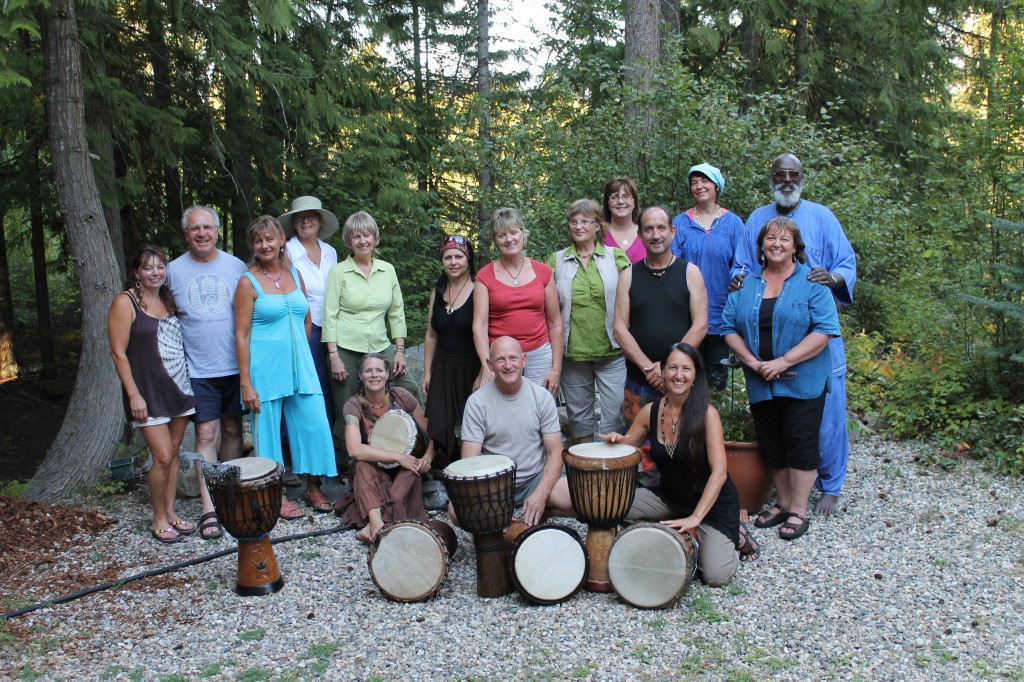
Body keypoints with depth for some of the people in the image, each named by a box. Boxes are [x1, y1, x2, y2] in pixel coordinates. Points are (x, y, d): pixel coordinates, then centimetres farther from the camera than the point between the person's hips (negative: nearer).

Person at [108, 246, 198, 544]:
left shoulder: (168, 300, 12)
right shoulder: (125, 302, -7)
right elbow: (119, 352, -10)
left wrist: (188, 383, 11)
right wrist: (133, 394, -14)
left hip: (179, 387, 6)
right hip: (149, 393, -6)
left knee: (173, 453, 9)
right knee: (163, 457, -8)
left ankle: (170, 512, 20)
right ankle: (159, 519, 8)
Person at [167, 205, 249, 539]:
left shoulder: (235, 266, 3)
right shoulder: (174, 271, 2)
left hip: (236, 365, 2)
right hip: (199, 370, -1)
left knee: (232, 430, 12)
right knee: (206, 434, -4)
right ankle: (209, 509, 0)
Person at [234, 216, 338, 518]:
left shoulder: (295, 275, 9)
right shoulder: (248, 282, -5)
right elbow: (242, 335, -8)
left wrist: (297, 349, 16)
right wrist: (245, 383, -12)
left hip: (300, 366, 5)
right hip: (265, 369, -4)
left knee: (315, 424, 3)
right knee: (269, 430, 4)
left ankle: (313, 487, 21)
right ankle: (277, 496, 19)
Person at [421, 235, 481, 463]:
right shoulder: (438, 292, 9)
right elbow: (431, 335, 14)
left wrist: (484, 373, -20)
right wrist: (427, 372, 11)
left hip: (471, 367, -5)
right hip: (443, 367, 5)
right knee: (438, 427, 2)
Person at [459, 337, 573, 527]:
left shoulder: (542, 397, -2)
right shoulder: (477, 402, -7)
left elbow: (555, 453, -3)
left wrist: (541, 494, -20)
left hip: (536, 478, 1)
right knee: (457, 510, -30)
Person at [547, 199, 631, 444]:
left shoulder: (615, 256, 4)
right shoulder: (557, 260, 8)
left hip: (611, 350, -1)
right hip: (573, 350, 2)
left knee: (614, 410, -2)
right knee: (578, 411, 11)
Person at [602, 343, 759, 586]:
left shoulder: (707, 413, -19)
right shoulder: (650, 412, -6)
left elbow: (719, 472, -25)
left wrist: (695, 518, -32)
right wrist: (616, 442, -17)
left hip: (712, 501, -5)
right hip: (670, 497, 5)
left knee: (716, 575, -21)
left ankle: (734, 535, 12)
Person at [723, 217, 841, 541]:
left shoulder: (812, 283, -3)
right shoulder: (745, 284, 9)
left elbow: (824, 329, -13)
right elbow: (729, 327, 4)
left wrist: (783, 362, -18)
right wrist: (752, 361, -11)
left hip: (802, 383, -4)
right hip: (760, 384, 4)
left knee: (800, 445, -1)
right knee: (772, 447, 11)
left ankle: (798, 511, 11)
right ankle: (783, 503, 26)